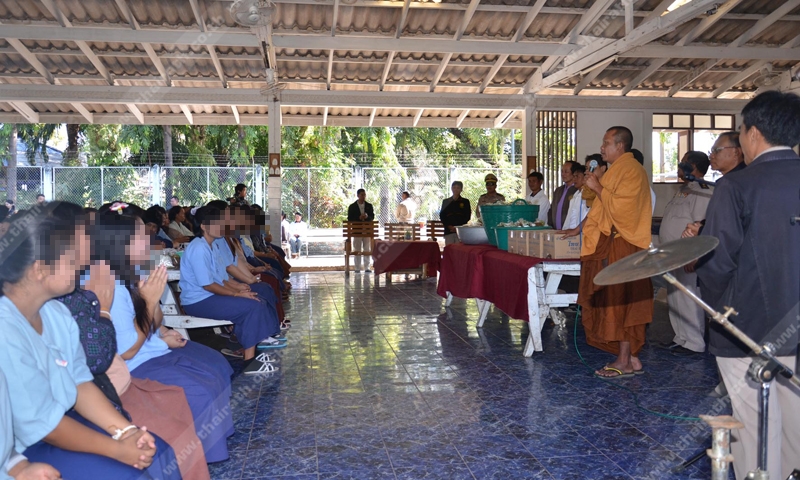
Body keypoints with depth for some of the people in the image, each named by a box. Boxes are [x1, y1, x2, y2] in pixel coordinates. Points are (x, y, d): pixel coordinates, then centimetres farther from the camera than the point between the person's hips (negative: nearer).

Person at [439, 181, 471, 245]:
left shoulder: (465, 201, 10)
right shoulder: (445, 201, 15)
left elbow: (467, 216, 4)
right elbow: (442, 216, 11)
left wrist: (458, 227, -9)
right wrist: (448, 226, -6)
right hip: (448, 231, 2)